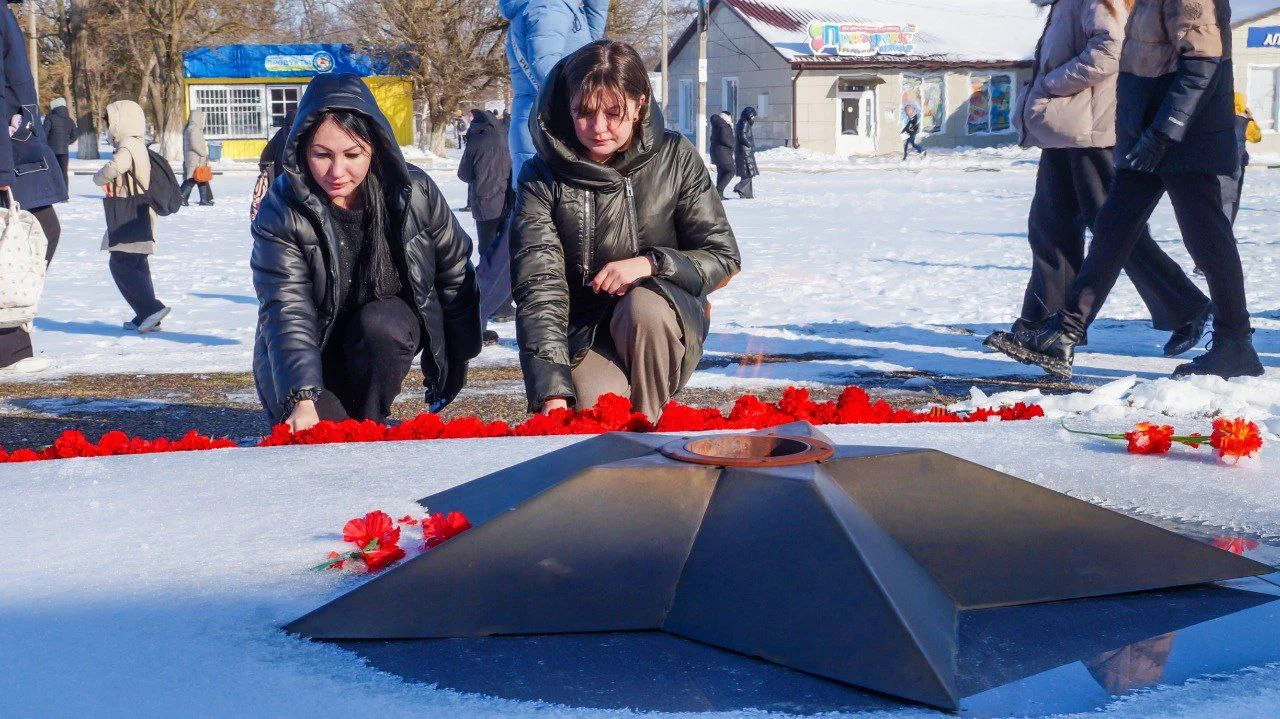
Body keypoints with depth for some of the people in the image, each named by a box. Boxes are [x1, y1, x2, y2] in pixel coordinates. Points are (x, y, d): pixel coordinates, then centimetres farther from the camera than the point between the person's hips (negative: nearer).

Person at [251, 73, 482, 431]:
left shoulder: (415, 191, -15)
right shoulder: (281, 211, -21)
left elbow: (455, 273, -1)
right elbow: (286, 310, -30)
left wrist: (458, 360, 4)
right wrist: (302, 399, -44)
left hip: (389, 334, 2)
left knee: (380, 321, -33)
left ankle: (368, 424, -10)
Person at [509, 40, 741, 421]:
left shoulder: (676, 158, -4)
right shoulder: (543, 176, -7)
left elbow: (724, 257, 0)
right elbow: (538, 289, -17)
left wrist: (651, 263, -20)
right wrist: (552, 394, -29)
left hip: (663, 327, 2)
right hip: (582, 332, -1)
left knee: (644, 306, -33)